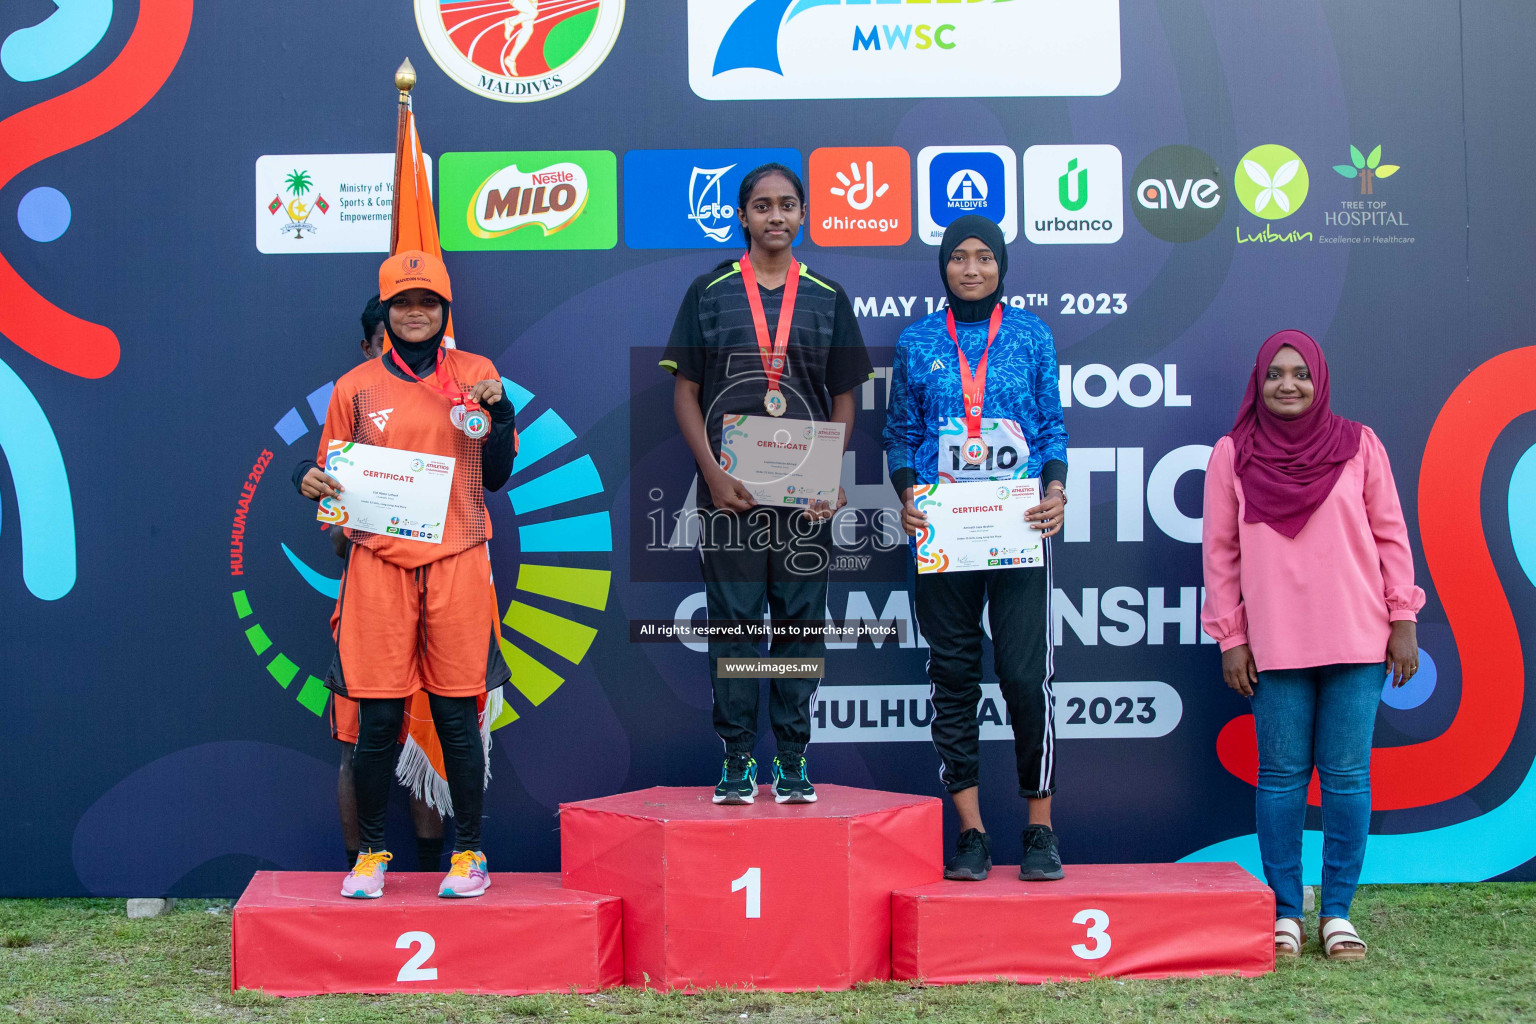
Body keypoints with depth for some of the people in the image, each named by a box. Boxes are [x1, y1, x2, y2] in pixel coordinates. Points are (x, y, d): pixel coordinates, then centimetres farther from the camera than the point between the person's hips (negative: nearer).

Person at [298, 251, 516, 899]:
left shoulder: (475, 376, 9)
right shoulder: (355, 387, 8)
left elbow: (495, 477, 9)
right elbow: (334, 475, 15)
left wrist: (501, 417, -7)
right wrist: (315, 485, -8)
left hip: (456, 563, 0)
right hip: (379, 564, 0)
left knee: (458, 715, 1)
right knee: (378, 718, 0)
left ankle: (469, 853, 12)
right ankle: (371, 852, 14)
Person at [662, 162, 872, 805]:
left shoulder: (827, 299, 8)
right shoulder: (709, 293, 5)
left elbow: (844, 401, 9)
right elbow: (685, 393, 3)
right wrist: (714, 475, -9)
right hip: (729, 490, -1)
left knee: (801, 622, 4)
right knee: (732, 621, 1)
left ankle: (792, 761, 11)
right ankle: (737, 758, 8)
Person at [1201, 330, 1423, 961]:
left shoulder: (1358, 445, 5)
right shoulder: (1233, 455, 4)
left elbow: (1390, 536, 7)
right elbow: (1219, 551, 5)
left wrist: (1403, 620, 3)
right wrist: (1230, 638, 2)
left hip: (1356, 640, 0)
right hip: (1274, 646, 0)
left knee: (1347, 775, 1)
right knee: (1281, 776, 2)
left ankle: (1338, 913, 11)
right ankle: (1285, 914, 11)